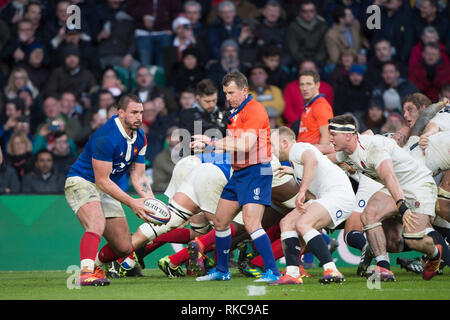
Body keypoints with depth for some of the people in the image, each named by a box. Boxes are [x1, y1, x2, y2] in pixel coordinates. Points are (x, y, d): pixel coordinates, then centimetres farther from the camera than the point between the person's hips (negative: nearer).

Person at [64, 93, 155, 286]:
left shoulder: (140, 138, 2)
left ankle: (95, 264, 33)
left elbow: (138, 176, 8)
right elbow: (102, 180, -23)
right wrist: (132, 203, -24)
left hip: (108, 191, 8)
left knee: (124, 248, 5)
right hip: (82, 182, -8)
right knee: (97, 224, -38)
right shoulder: (106, 137, -25)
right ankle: (86, 273, -49)